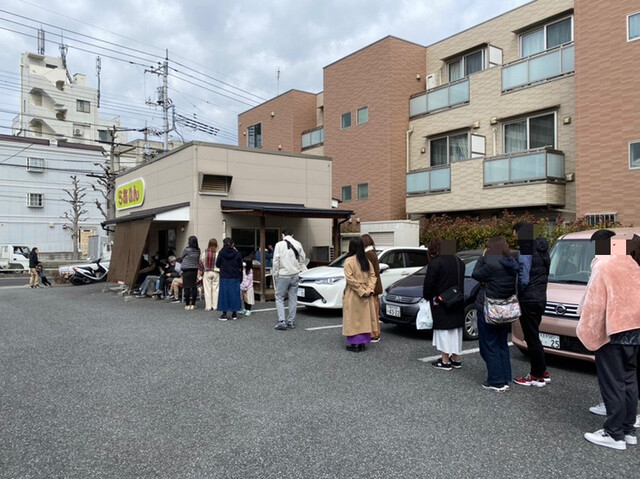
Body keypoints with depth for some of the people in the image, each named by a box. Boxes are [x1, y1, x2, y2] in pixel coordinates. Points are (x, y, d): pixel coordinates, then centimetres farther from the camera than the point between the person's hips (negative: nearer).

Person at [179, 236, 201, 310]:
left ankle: (187, 305, 2)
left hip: (187, 270, -4)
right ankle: (193, 304, 8)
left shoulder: (186, 250, -10)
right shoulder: (198, 250, 1)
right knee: (194, 287, 6)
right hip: (195, 270, 4)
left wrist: (181, 262, 24)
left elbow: (181, 259, 3)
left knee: (187, 287, 1)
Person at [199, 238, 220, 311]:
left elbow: (201, 262, 1)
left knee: (207, 290, 5)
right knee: (215, 289, 7)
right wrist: (220, 271, 5)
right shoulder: (218, 253, -9)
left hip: (206, 273, 1)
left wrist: (201, 272, 10)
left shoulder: (204, 252, -4)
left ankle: (208, 306, 6)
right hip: (216, 273, -1)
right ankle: (215, 306, 9)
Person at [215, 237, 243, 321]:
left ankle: (224, 314, 7)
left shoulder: (221, 253, -7)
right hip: (235, 277, 1)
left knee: (224, 293, 6)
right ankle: (234, 314, 15)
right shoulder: (236, 253, -3)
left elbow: (217, 265, 0)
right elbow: (240, 267, -1)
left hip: (224, 277, -1)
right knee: (234, 293, 9)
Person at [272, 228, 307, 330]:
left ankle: (282, 321, -6)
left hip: (283, 275, -4)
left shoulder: (279, 244, -7)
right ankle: (291, 321, 15)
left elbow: (276, 261, -9)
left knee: (279, 298, 4)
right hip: (295, 275, 4)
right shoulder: (298, 244, 4)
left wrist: (275, 273, -1)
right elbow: (303, 259, 8)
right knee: (293, 298, 11)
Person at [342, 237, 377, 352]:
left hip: (353, 295, -5)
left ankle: (354, 343, 2)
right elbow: (372, 275, 3)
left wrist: (361, 291, -14)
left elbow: (350, 278, -18)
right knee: (364, 319, 11)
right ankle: (363, 342, 16)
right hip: (366, 297, 5)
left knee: (353, 319, 1)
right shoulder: (367, 261, 7)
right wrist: (368, 290, -4)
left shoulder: (349, 261, -11)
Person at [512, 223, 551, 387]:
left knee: (532, 338, 0)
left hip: (529, 299, -10)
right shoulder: (542, 249, 12)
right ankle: (542, 372, 27)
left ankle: (537, 376, 8)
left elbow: (523, 279, -21)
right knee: (533, 336, 19)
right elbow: (545, 274, 16)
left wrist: (518, 292, -4)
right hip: (541, 297, 10)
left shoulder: (526, 251, -17)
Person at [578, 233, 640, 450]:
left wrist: (588, 332, -6)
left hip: (613, 332, -7)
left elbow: (595, 304, -14)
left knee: (612, 384, -1)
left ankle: (614, 434, 4)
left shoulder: (604, 267, -14)